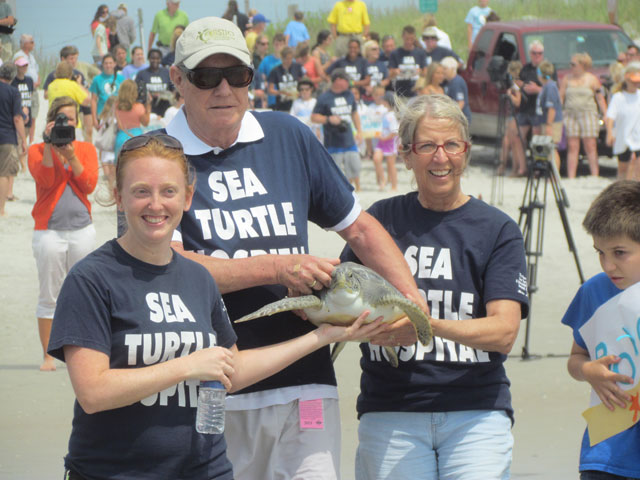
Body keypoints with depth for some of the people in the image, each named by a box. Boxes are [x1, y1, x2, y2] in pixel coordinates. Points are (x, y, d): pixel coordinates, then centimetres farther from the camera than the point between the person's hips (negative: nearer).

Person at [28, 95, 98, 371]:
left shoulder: (86, 149, 9)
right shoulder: (37, 151, 3)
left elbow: (90, 184, -5)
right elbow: (45, 179, -13)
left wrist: (70, 155, -14)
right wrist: (49, 146, -17)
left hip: (82, 228, 2)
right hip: (49, 231, -2)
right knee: (48, 296, -1)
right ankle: (48, 356, 6)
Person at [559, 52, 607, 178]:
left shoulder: (592, 79, 3)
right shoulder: (566, 79, 10)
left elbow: (600, 98, 4)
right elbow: (560, 97, 11)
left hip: (588, 114, -2)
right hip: (570, 114, 2)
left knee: (590, 147, -5)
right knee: (572, 147, -1)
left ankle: (595, 176, -1)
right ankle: (571, 177, 0)